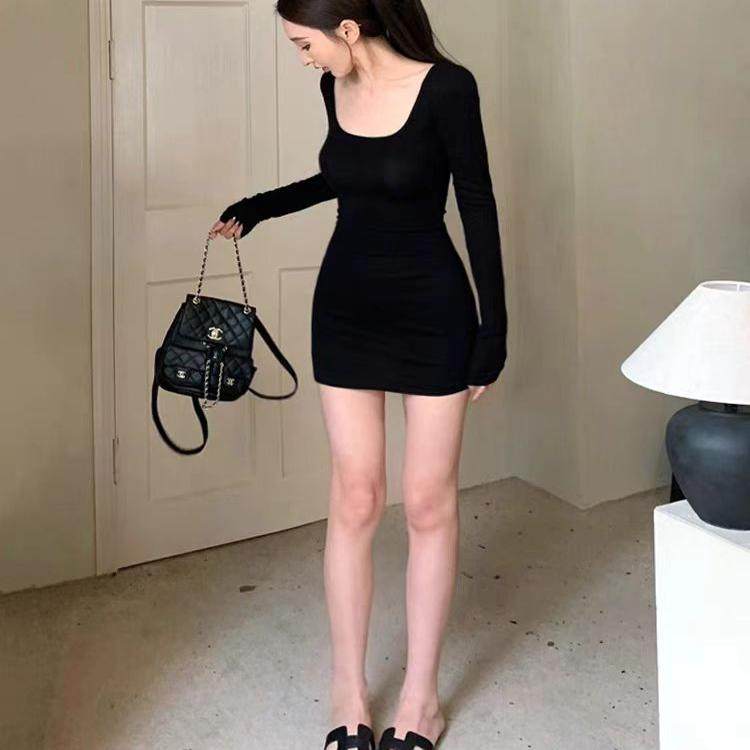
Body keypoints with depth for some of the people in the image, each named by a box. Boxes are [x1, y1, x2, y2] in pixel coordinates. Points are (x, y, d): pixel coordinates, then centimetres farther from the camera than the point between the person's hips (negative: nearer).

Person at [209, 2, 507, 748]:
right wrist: (255, 208, 23)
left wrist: (494, 324, -10)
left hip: (431, 307, -4)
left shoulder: (446, 87, -14)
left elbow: (477, 205, -10)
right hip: (345, 304, 5)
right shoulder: (335, 88, 2)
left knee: (429, 502, 4)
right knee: (354, 499, 6)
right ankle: (348, 688, 19)